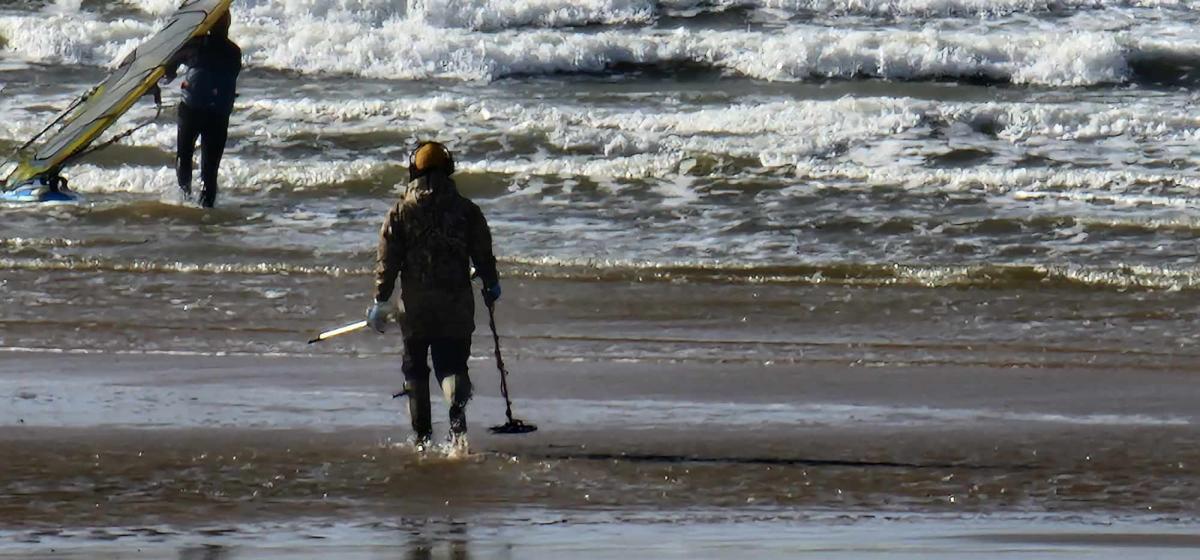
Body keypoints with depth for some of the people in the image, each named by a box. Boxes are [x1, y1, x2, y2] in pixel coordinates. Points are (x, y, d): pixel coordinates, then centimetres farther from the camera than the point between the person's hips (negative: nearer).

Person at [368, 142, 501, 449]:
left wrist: (381, 302, 4)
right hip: (456, 303, 0)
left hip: (415, 305, 0)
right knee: (453, 364, 4)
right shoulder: (467, 210, 0)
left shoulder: (400, 211, -1)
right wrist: (491, 285, 24)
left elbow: (387, 261, -2)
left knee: (415, 369, 12)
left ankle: (422, 436, 12)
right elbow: (483, 254, 6)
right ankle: (457, 416, -24)